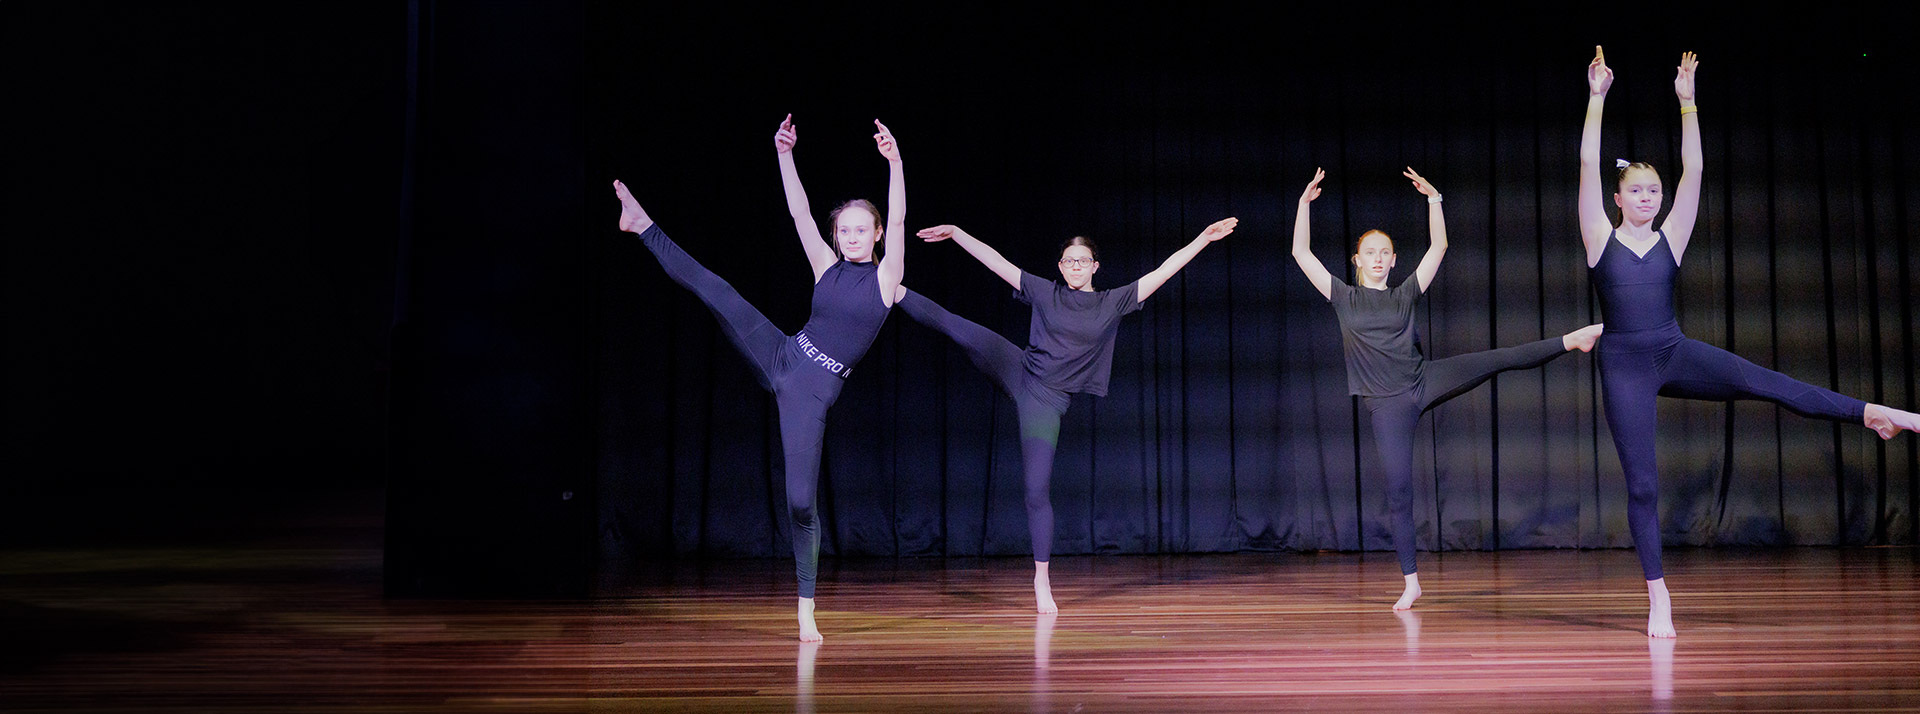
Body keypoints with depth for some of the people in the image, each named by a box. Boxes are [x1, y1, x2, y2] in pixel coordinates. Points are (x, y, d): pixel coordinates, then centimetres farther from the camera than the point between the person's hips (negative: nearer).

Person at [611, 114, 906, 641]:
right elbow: (798, 212, 2)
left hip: (814, 391, -4)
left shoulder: (886, 275, -1)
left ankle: (806, 607, 2)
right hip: (780, 357, 4)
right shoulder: (827, 266, 9)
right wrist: (784, 155, -10)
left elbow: (898, 221, -16)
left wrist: (895, 165, -30)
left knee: (801, 499, -8)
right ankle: (642, 225, 5)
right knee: (711, 288, -9)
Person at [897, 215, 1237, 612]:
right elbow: (995, 261, 3)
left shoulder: (1114, 302, 4)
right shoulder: (1044, 292, 5)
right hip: (1016, 370, 1)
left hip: (1047, 400, -1)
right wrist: (956, 233, -1)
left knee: (1037, 490, -5)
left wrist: (1204, 238, -2)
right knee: (953, 326, -13)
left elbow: (1164, 271, 2)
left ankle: (1042, 581, 4)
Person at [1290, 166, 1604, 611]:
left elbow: (1438, 246, 5)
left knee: (1498, 359, -13)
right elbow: (1301, 253, -3)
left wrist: (1433, 198, -2)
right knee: (1398, 492, -2)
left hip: (1425, 381, 2)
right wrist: (1305, 201, -7)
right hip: (1387, 404, -2)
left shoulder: (1405, 294, 7)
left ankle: (1571, 340, 1)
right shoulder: (1343, 298, 3)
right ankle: (1411, 583, 5)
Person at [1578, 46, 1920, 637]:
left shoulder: (1670, 238, 7)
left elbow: (1692, 170, 0)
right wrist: (1597, 97, -11)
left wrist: (1687, 100, -3)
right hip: (1625, 366, -3)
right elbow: (1587, 163, -9)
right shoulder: (1601, 238, 0)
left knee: (1765, 383, -20)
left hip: (1676, 355, 3)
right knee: (1641, 485, -4)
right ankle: (1658, 598, 2)